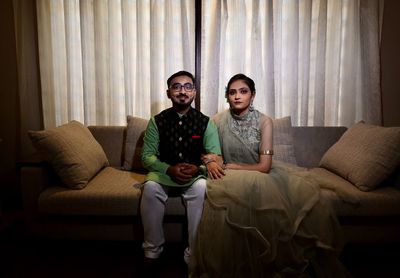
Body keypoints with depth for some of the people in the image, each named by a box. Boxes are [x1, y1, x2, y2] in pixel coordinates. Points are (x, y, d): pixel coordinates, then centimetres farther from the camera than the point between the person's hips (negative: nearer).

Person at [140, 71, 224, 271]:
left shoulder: (205, 122, -1)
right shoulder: (157, 121, 0)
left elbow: (215, 156, -6)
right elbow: (147, 156, -3)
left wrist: (198, 168, -28)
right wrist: (169, 170, -21)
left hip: (195, 175, 0)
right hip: (164, 172, 1)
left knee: (201, 187, -33)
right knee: (150, 187, -31)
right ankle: (152, 251, -13)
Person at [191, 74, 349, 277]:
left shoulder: (264, 121, -8)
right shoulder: (219, 120, -4)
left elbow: (264, 166, -12)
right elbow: (212, 156, 2)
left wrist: (227, 165, -12)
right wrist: (215, 164, -22)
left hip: (260, 173, 1)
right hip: (231, 177, -1)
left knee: (302, 189, -21)